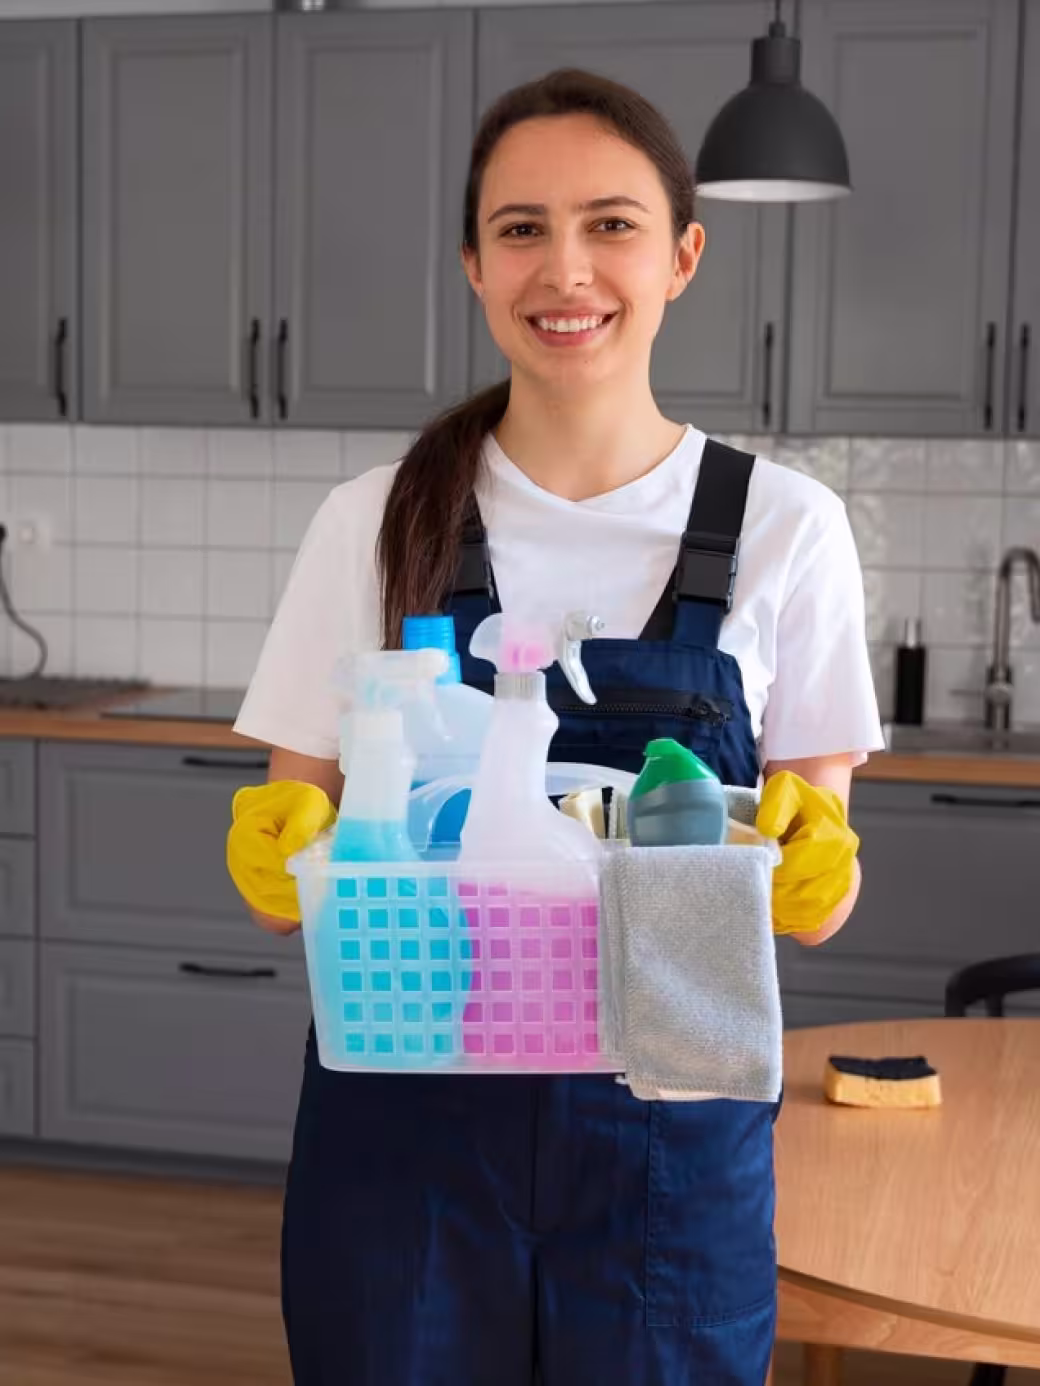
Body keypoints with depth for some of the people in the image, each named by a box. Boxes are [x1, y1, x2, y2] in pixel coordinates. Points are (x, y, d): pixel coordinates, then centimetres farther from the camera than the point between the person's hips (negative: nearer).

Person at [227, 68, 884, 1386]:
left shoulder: (785, 527, -2)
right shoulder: (374, 523, -2)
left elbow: (818, 896, 2)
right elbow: (296, 854, 3)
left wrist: (808, 858, -19)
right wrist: (282, 849, -19)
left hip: (670, 1128, 0)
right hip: (404, 1116, 0)